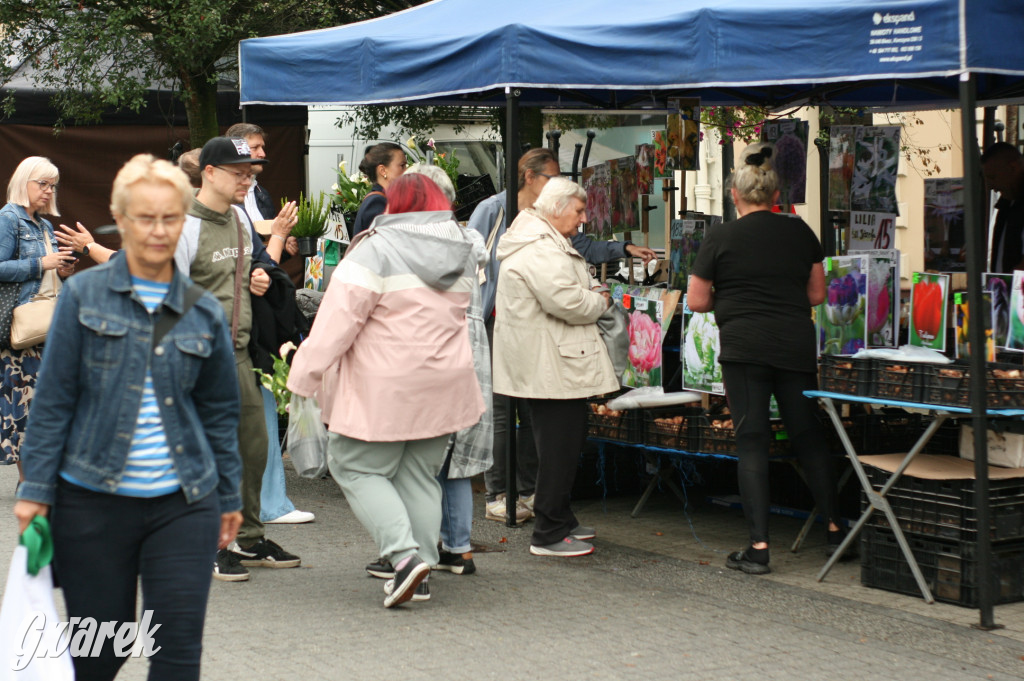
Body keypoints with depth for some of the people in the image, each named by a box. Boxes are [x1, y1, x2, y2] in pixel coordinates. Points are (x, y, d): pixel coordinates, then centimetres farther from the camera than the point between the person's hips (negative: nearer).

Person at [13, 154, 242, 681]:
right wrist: (35, 490, -4)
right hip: (93, 500, -2)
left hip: (183, 504, 2)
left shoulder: (204, 312, 6)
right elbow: (53, 398, -1)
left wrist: (228, 497, 16)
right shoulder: (84, 296, -1)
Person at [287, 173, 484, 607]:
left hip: (384, 391, -6)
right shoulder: (462, 252, 8)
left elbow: (337, 321, -16)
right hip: (443, 386, 6)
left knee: (356, 468, 5)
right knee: (421, 475, 13)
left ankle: (405, 553, -11)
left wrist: (305, 377, -11)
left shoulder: (376, 251, -14)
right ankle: (419, 573, 12)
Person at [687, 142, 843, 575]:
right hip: (797, 348, 3)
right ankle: (833, 527, 20)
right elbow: (816, 294, 13)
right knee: (808, 436, 15)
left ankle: (758, 547, -4)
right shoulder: (800, 232, 7)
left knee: (752, 443, -1)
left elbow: (696, 301, 0)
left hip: (744, 349, -3)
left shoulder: (720, 238, -3)